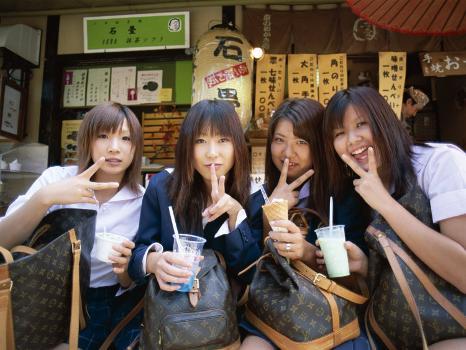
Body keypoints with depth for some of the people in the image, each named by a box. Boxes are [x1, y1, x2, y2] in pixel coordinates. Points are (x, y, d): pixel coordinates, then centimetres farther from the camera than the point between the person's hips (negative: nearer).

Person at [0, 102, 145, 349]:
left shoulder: (142, 202, -6)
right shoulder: (55, 178, -6)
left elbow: (130, 284, -1)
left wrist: (125, 269, -23)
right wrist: (45, 197, -30)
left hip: (108, 307, 1)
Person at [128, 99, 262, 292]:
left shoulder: (253, 194, -7)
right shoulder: (161, 186, -7)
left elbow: (251, 267, -9)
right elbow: (138, 251, -4)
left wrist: (236, 213, -22)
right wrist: (153, 261, -25)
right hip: (168, 299, 1)